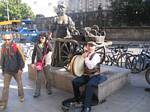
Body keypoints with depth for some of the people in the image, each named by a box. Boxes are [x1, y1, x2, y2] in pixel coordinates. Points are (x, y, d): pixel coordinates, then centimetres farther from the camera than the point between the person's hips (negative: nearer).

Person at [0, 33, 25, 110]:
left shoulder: (16, 47, -12)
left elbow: (21, 58, -9)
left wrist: (20, 68, -11)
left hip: (16, 70, -2)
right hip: (7, 71, 2)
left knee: (19, 84, 15)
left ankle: (21, 96, 38)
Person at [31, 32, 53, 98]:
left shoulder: (47, 45, -1)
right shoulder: (36, 45, 2)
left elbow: (51, 50, -20)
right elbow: (34, 54, 7)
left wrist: (47, 43, -23)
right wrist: (32, 63, 4)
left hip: (46, 63, -1)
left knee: (48, 77, 9)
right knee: (38, 78, 2)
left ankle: (49, 89, 28)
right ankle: (37, 92, 11)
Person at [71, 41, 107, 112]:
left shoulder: (96, 56, -10)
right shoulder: (84, 54, 10)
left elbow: (90, 66, -26)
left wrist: (86, 57, -19)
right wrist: (83, 55, -7)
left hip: (95, 76, -6)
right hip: (86, 75, 6)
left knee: (89, 85, -35)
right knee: (75, 82, -16)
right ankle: (77, 99, 7)